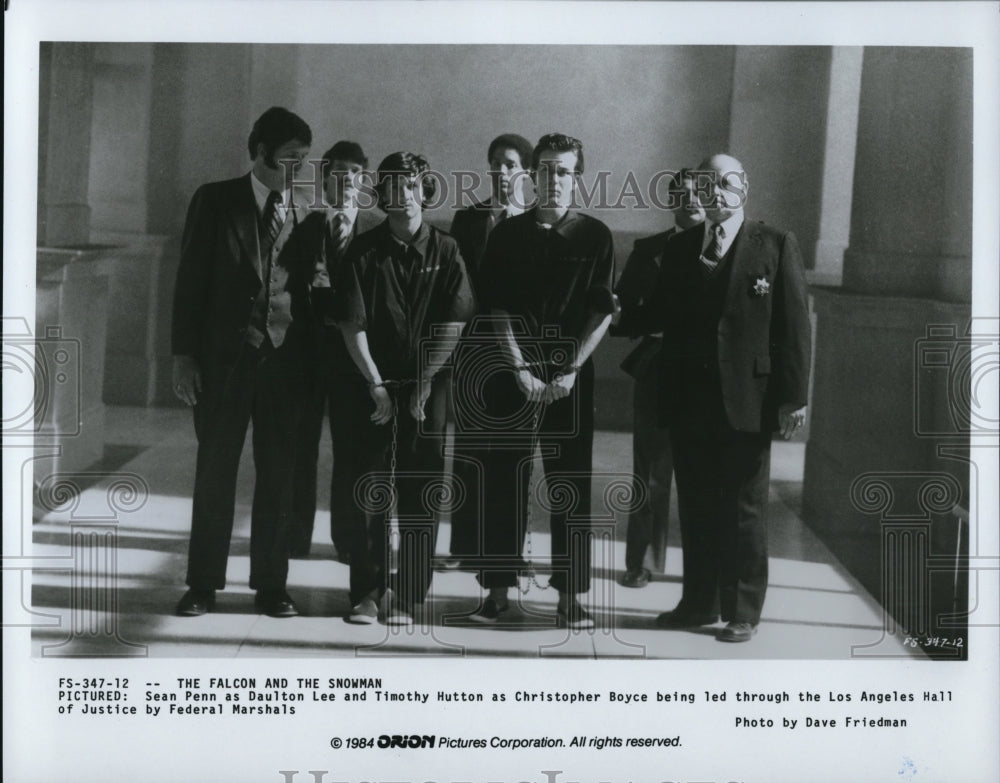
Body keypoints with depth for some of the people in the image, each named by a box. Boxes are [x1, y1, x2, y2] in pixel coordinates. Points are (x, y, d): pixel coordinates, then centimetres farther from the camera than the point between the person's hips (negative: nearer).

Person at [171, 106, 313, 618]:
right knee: (214, 472, 4)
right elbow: (190, 281, 0)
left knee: (278, 475, 5)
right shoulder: (215, 201, 2)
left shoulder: (301, 216, 9)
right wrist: (184, 355, -5)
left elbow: (305, 289, 11)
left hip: (284, 360, 2)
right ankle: (203, 584, 13)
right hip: (224, 358, -2)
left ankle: (270, 585, 14)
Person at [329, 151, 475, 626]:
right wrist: (377, 385, -7)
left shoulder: (445, 251, 3)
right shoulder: (364, 252, 2)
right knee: (365, 493, 1)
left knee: (419, 496, 1)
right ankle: (366, 592, 12)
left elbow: (454, 324, -1)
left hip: (427, 391, 0)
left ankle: (406, 595, 11)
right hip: (373, 388, 0)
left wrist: (422, 384, -7)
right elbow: (352, 325, -1)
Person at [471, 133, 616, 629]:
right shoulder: (508, 235, 6)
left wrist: (569, 372, -9)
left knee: (571, 486, 2)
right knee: (505, 482, 2)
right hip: (515, 376, 1)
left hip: (571, 379, 0)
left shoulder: (594, 236, 4)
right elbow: (500, 310, 1)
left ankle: (569, 594, 9)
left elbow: (603, 313, -1)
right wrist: (521, 371, -9)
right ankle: (498, 590, 9)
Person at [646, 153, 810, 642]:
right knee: (695, 509, 11)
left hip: (746, 400, -4)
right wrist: (701, 265, -2)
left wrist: (793, 397, -9)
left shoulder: (776, 245, -1)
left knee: (744, 512, 5)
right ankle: (699, 603, 23)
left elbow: (794, 325, -5)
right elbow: (661, 316, 7)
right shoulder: (680, 248, 11)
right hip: (688, 399, 4)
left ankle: (742, 613, 15)